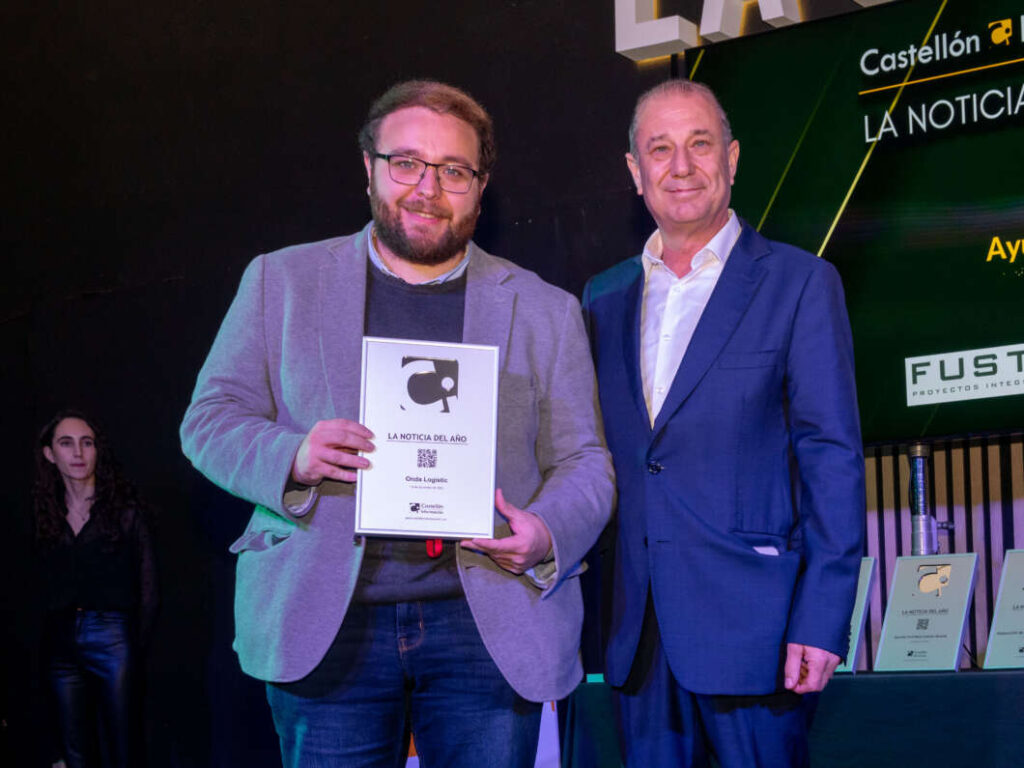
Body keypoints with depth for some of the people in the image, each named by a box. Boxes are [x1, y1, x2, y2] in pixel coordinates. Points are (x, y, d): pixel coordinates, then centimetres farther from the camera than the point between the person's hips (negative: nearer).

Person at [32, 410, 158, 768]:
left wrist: (138, 642, -4)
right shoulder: (43, 512, 10)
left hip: (113, 637, -3)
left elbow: (147, 582, 0)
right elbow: (39, 587, 10)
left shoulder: (124, 508, 1)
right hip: (60, 641, 3)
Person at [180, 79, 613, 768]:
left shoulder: (544, 310, 11)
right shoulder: (280, 280, 10)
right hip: (326, 625, 0)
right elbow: (211, 419, 8)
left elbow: (583, 461, 9)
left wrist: (546, 534, -13)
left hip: (489, 629, 1)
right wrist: (291, 456, -14)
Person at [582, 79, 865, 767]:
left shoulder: (799, 283, -1)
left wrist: (820, 621, -13)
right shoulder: (604, 298, 13)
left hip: (747, 623, -4)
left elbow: (833, 461, -6)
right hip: (637, 631, 5)